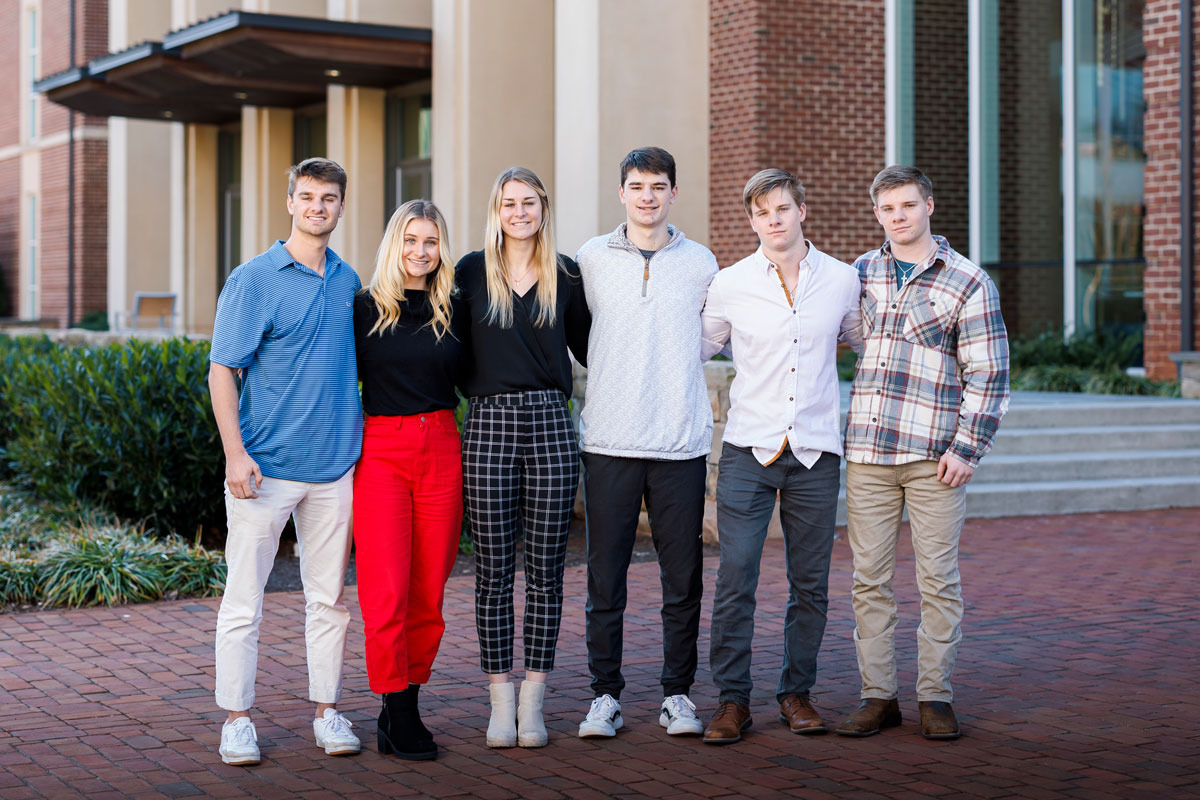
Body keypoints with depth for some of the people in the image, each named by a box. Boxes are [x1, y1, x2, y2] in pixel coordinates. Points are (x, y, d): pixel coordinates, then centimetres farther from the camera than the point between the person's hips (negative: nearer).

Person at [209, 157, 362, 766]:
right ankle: (237, 718, 9)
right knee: (244, 597, 1)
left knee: (328, 596, 9)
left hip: (335, 464, 4)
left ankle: (327, 710, 18)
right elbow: (222, 370, -6)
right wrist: (235, 453, -16)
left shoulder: (348, 282, 11)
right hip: (264, 466, -4)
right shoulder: (253, 279, -4)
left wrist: (363, 446, 12)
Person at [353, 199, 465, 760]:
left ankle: (403, 707, 15)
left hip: (441, 451, 3)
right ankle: (398, 715, 2)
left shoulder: (454, 310, 10)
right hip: (380, 452, -3)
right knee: (386, 592, -7)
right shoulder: (364, 308, 2)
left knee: (428, 592, 4)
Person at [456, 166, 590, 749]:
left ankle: (533, 700, 10)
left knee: (545, 568, 2)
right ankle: (500, 699, 10)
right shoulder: (472, 271, 6)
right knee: (494, 568, 1)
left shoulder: (565, 275, 9)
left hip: (550, 425, 1)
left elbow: (586, 346, 17)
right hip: (489, 423, -1)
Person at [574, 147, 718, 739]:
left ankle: (677, 694, 16)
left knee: (683, 578, 4)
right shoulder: (591, 259, 6)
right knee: (605, 577, 2)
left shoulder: (700, 263, 7)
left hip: (682, 442, 1)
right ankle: (605, 695, 13)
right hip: (608, 441, 0)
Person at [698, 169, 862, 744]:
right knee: (735, 578, -6)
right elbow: (700, 348, 16)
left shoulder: (843, 280, 5)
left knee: (810, 583, 6)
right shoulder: (728, 285, 2)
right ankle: (732, 699, 3)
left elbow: (866, 344, 22)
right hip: (748, 450, -1)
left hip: (816, 453, 1)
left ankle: (797, 693, 19)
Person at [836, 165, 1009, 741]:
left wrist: (966, 449, -8)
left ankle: (935, 697, 12)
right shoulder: (859, 274, 11)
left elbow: (987, 373, -2)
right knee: (869, 578, 5)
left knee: (938, 579, 2)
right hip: (867, 453, 3)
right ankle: (878, 696, 13)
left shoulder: (968, 281, 0)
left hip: (935, 455, -3)